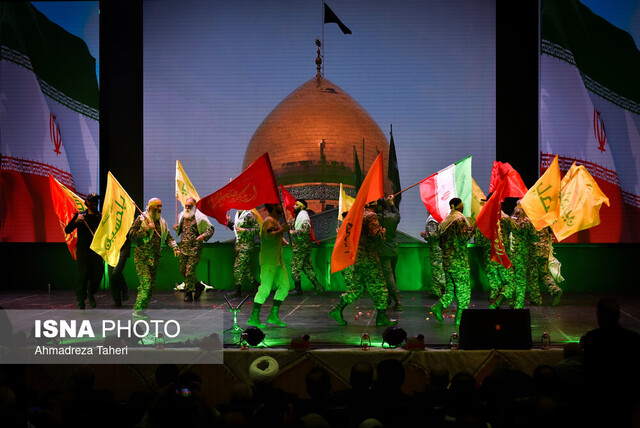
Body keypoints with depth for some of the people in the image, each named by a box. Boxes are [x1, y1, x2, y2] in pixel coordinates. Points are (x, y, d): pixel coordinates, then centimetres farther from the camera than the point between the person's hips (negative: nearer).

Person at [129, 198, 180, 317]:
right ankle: (137, 309, -13)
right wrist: (146, 229, -19)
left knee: (151, 285, 5)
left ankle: (142, 309, 13)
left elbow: (169, 237, 16)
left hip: (155, 258, 6)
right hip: (141, 257, -6)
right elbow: (131, 234, -9)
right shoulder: (141, 219, -3)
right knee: (146, 282, -18)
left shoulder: (162, 222, 14)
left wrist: (175, 248, -1)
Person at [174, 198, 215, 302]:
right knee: (183, 270, 8)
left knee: (190, 270, -9)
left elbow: (211, 229, -5)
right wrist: (176, 228, 6)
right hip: (183, 247, 7)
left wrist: (203, 236, -23)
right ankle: (198, 286, 26)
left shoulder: (199, 217, -6)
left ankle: (189, 293, 1)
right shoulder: (182, 216, 13)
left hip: (195, 248, -7)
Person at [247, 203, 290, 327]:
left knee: (284, 286, 7)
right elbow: (269, 235, -27)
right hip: (268, 261, -10)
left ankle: (273, 315, 13)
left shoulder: (276, 221, 20)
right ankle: (253, 318, -5)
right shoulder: (268, 221, -11)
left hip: (278, 260, 10)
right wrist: (283, 230, -21)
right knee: (265, 288, -11)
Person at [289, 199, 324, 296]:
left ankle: (298, 289, 3)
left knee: (295, 266, -4)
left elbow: (306, 229, -27)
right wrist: (294, 241, 21)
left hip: (302, 246, -10)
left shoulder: (303, 215, -14)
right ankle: (318, 287, 9)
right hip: (302, 245, 10)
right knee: (307, 267, 10)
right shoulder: (298, 216, 19)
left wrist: (294, 232, -20)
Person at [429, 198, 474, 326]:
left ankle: (438, 306, -7)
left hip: (446, 259, 7)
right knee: (463, 289, 1)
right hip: (459, 261, -7)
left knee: (450, 288, 13)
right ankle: (460, 317, 2)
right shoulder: (460, 219, -10)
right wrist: (472, 230, -4)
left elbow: (441, 243, 16)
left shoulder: (445, 221, 14)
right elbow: (463, 237, -20)